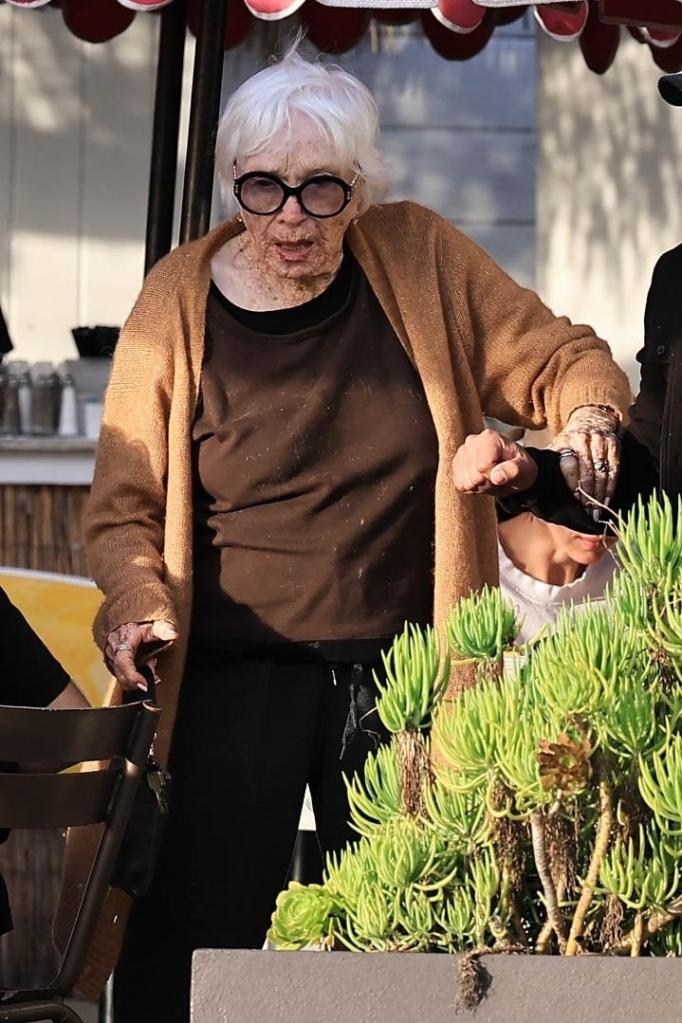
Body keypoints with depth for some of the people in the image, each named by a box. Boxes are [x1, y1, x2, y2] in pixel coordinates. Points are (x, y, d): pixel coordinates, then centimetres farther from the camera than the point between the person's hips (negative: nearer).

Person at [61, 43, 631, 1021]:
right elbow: (124, 509, 4)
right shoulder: (180, 301, -1)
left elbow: (559, 358, 10)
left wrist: (589, 416, -12)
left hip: (403, 680, 1)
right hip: (232, 677, -1)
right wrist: (142, 605, -15)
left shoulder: (422, 259, 1)